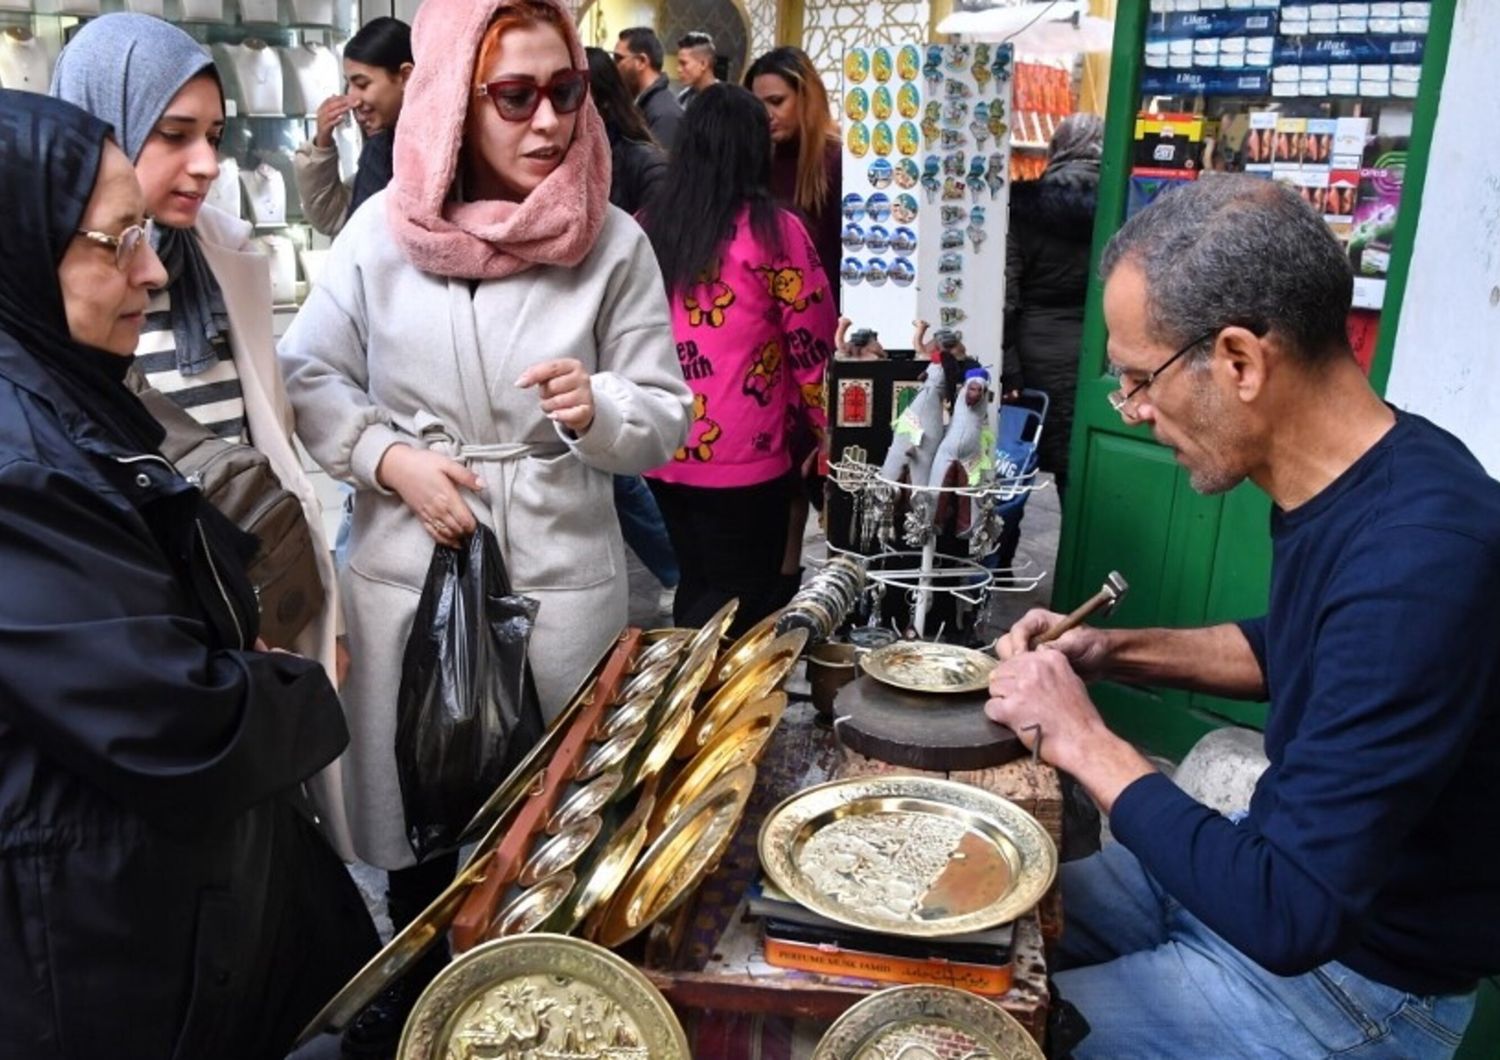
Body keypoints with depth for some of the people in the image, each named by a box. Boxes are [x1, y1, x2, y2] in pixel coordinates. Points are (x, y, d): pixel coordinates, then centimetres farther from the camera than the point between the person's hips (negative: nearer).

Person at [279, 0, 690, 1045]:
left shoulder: (613, 243, -6)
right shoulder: (386, 227, -3)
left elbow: (667, 421, -4)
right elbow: (311, 375, 5)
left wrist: (598, 409, -25)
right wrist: (390, 458, -10)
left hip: (561, 575, -1)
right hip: (408, 568, 2)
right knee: (414, 796, 18)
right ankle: (414, 988, 45)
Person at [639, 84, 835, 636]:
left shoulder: (647, 227, 4)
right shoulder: (772, 230, -10)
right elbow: (812, 343, -6)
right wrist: (828, 434, 8)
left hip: (663, 451, 6)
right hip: (742, 455, -5)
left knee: (698, 586, 20)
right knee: (745, 594, 9)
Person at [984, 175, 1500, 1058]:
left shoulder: (1416, 564, -35)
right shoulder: (1347, 473, -6)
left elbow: (1289, 915, -33)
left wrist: (1083, 739, -23)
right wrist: (1120, 653, 0)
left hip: (1344, 974, -8)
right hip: (1285, 859, 8)